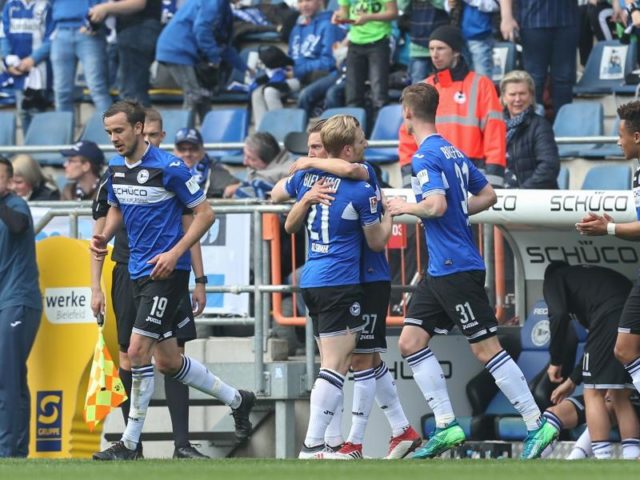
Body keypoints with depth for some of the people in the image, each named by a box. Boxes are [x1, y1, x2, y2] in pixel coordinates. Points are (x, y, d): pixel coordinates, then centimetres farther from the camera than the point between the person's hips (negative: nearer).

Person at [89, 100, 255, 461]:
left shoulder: (169, 167, -15)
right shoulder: (116, 168, 7)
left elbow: (205, 213, -10)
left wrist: (175, 252, -20)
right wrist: (104, 238, 2)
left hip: (168, 271, -8)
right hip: (139, 271, 8)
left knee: (138, 350, -15)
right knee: (167, 360, 12)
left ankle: (130, 443, -8)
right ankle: (237, 400, 32)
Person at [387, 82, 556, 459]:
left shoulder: (426, 156, -14)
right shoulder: (453, 152, 14)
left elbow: (436, 204, -27)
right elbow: (488, 195, 21)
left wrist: (408, 207, -9)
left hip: (457, 269, -10)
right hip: (441, 269, 10)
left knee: (486, 348, -6)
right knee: (411, 341, 8)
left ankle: (537, 424, -2)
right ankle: (446, 425, 6)